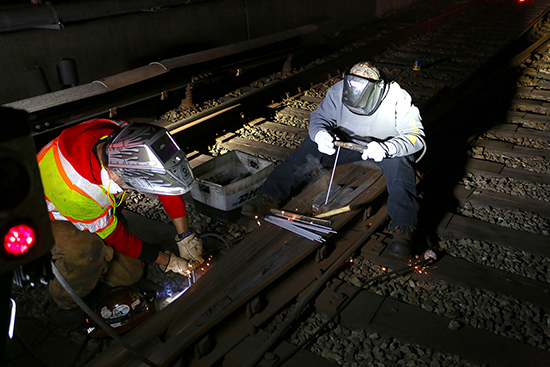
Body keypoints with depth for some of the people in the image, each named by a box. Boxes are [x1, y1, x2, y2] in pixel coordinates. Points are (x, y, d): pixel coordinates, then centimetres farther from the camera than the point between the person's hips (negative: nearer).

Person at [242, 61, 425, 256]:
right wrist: (320, 134, -36)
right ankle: (269, 196, -25)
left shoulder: (397, 99, -24)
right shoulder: (339, 91, -16)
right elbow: (319, 117, -10)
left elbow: (415, 135, -27)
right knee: (311, 146, -21)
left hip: (385, 147, -2)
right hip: (348, 143, 3)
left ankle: (403, 228, -41)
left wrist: (386, 148, -48)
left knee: (398, 162, -36)